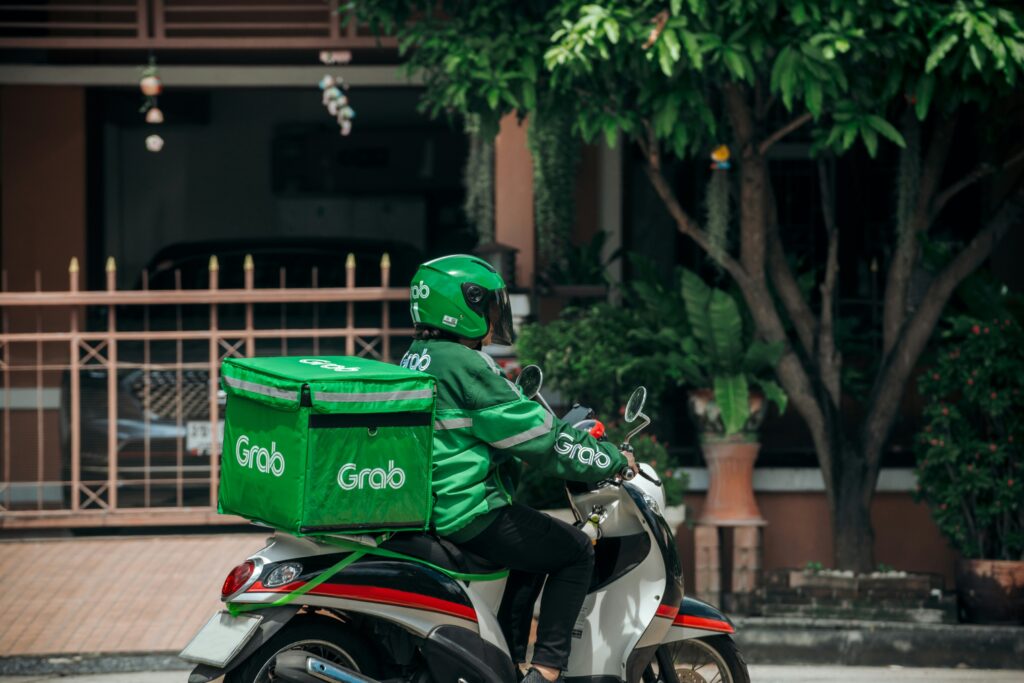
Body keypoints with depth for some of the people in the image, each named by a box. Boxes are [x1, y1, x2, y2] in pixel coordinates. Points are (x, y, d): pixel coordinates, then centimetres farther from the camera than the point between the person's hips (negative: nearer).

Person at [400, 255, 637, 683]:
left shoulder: (417, 359, 13)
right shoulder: (466, 366, -17)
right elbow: (534, 435, -16)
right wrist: (612, 460, -5)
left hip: (425, 508, 10)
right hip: (468, 513, -10)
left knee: (533, 551, 29)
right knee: (576, 551, 1)